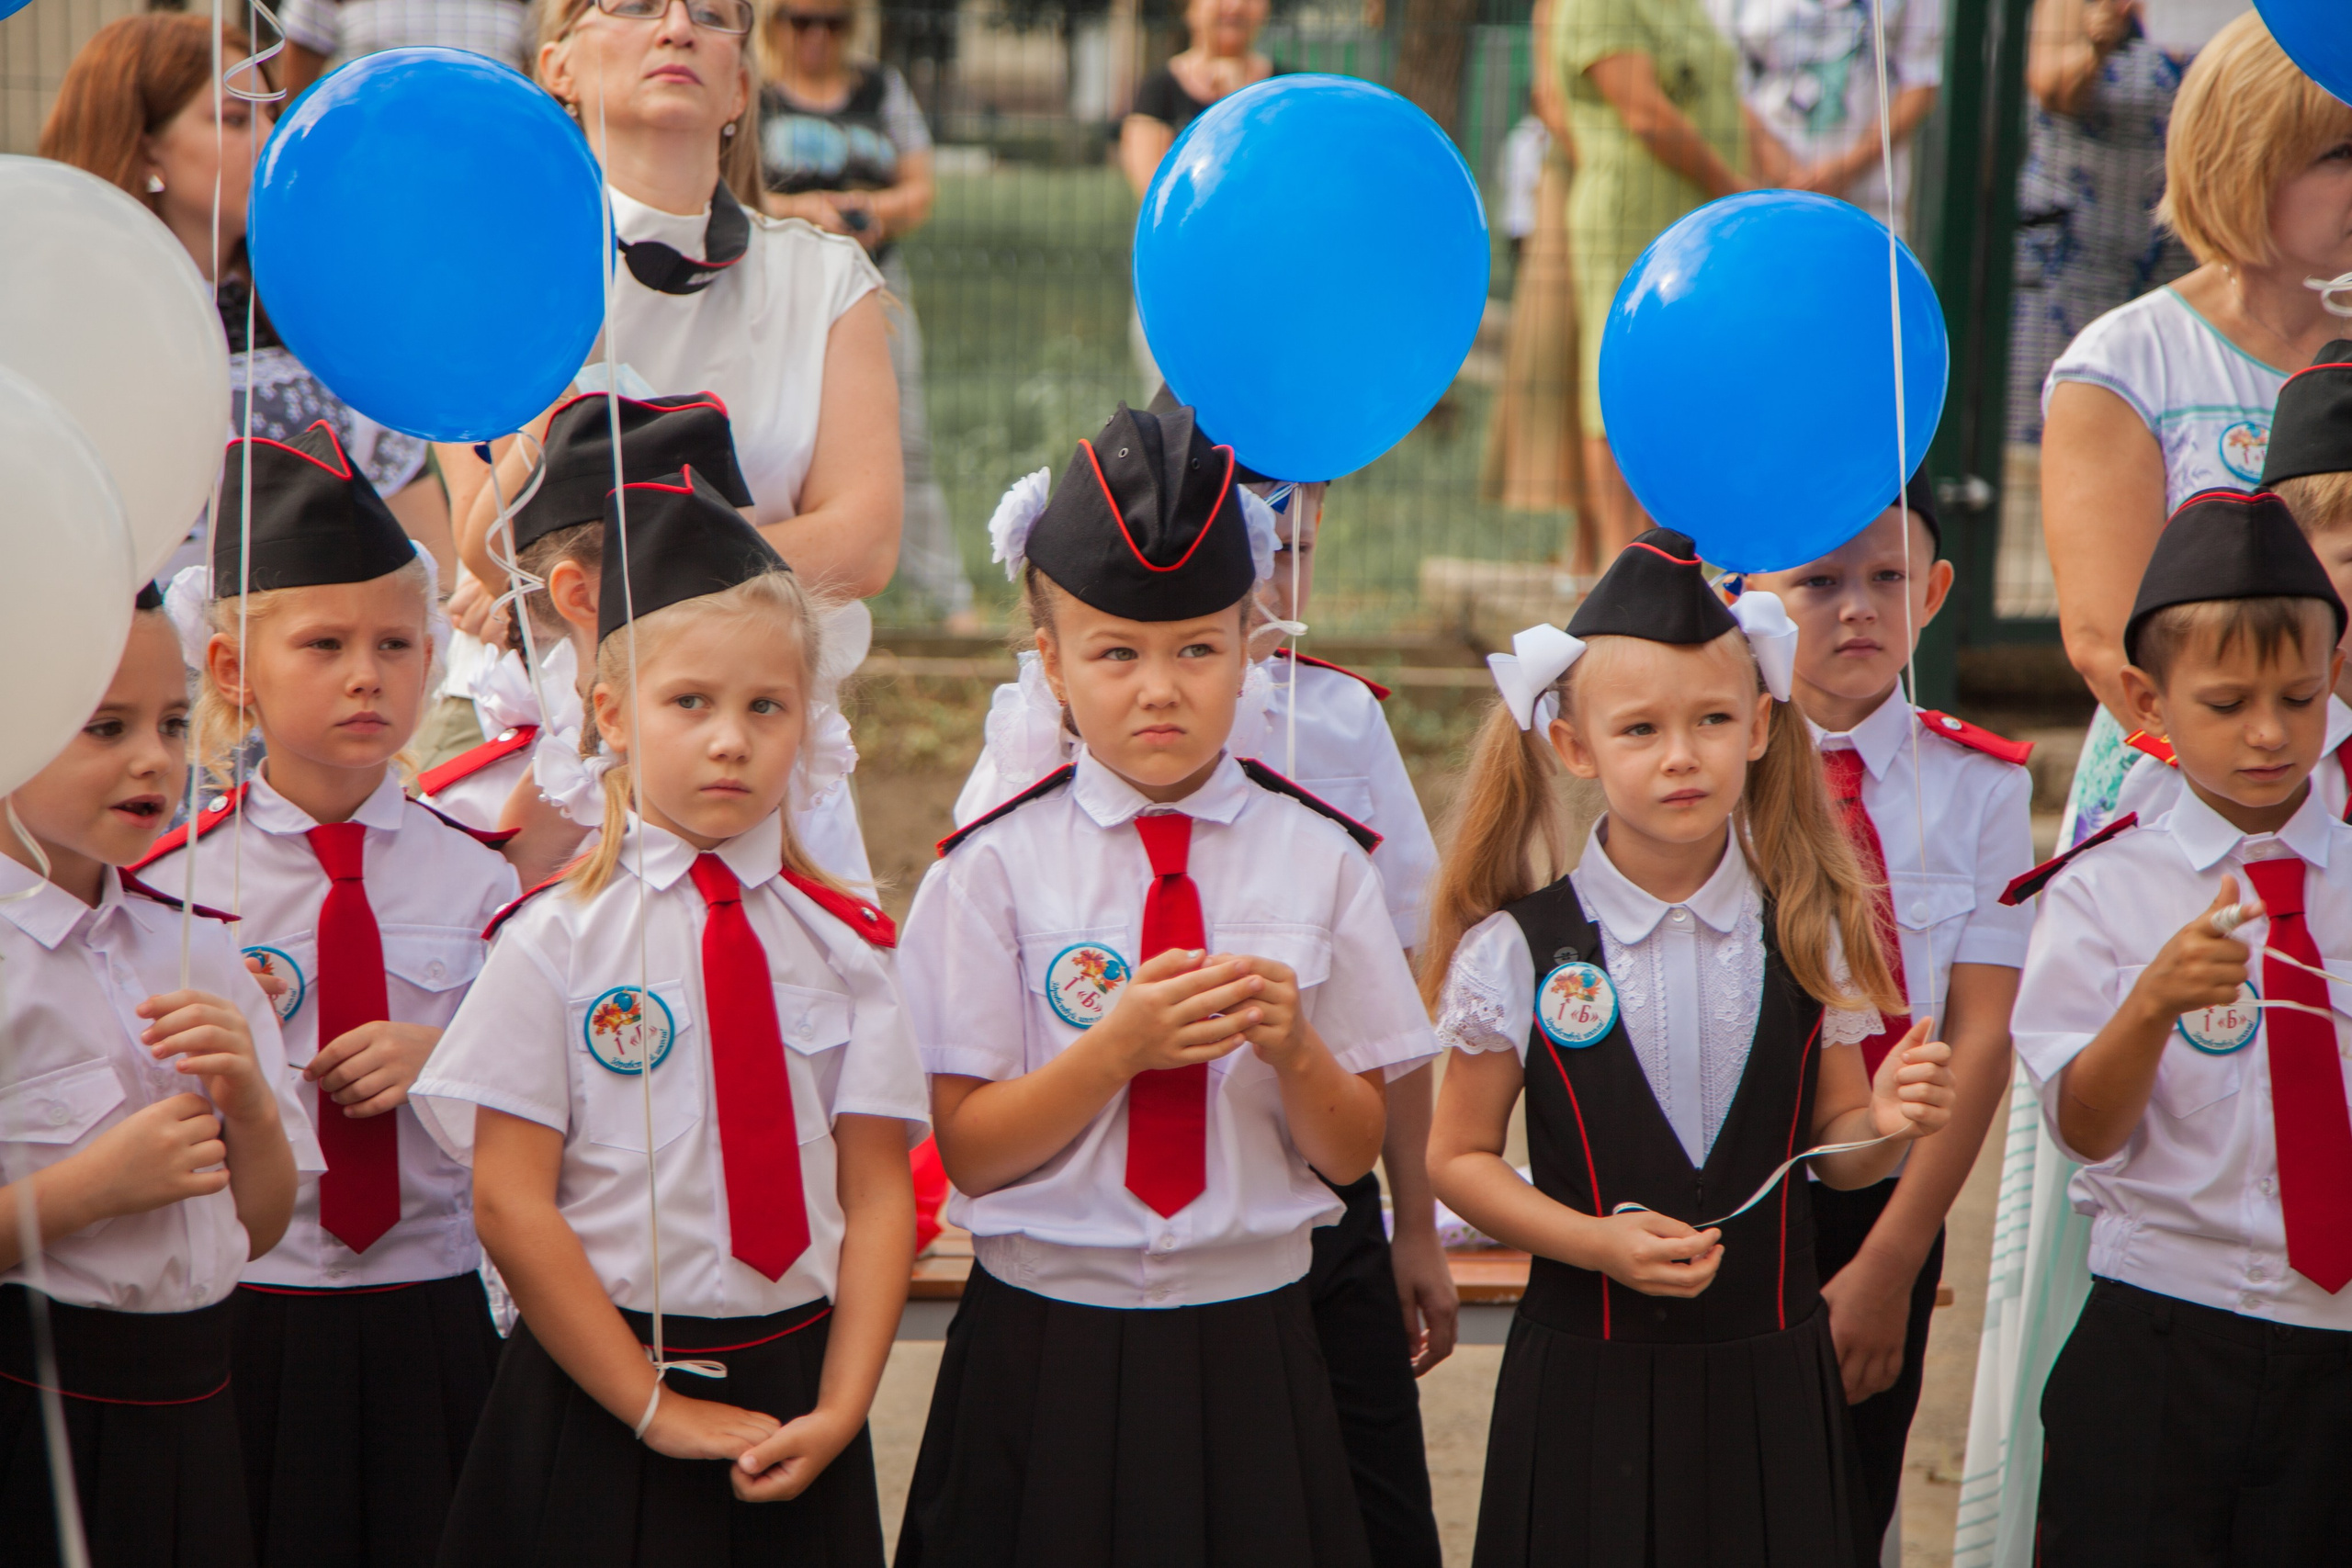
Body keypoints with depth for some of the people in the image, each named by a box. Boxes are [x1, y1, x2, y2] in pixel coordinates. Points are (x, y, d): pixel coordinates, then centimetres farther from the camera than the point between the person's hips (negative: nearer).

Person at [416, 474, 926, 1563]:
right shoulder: (556, 942, -4)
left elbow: (879, 1195, 1)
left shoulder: (847, 946, 4)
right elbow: (512, 1206, -7)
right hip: (597, 1408, -2)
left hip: (794, 1405, 3)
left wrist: (839, 1409, -10)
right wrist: (655, 1409, -10)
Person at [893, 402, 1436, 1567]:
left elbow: (1354, 1150, 2)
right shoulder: (995, 867, -2)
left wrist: (1292, 1045, -17)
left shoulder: (1317, 857, 3)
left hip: (1249, 1356, 1)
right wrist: (1118, 1045, -20)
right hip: (1045, 1351, -1)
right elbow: (969, 1150, -7)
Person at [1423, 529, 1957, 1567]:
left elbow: (1832, 1152, 9)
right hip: (1588, 1382, -1)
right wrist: (1595, 1242, -13)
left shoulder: (1807, 934, 1)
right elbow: (1458, 1158, 1)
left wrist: (1883, 1124, -13)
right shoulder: (1521, 948, -5)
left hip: (1768, 1373, 2)